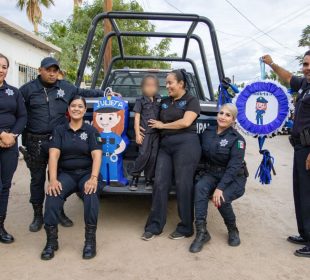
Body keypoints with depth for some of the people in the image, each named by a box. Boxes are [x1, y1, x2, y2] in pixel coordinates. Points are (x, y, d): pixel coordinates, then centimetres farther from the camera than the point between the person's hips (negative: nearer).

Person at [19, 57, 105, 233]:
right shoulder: (28, 89, 1)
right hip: (35, 142, -1)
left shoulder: (66, 87, 7)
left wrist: (105, 93, 16)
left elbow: (84, 92, 19)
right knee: (37, 179, 9)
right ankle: (38, 215, 22)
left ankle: (59, 212, 27)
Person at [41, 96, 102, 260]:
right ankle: (51, 240, -20)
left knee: (91, 194, -34)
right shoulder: (59, 130, 7)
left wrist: (93, 178, -27)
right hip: (66, 174, 1)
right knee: (53, 194, -30)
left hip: (86, 173, -1)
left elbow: (97, 155, -9)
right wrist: (53, 179, -22)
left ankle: (90, 240, -24)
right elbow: (53, 154, -6)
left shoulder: (91, 131, 4)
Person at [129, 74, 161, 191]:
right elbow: (137, 118, 0)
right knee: (144, 155, -11)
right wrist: (137, 134, -6)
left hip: (157, 132, 3)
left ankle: (149, 179, 13)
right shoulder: (140, 101, 2)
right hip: (145, 132, -3)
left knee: (153, 156, 2)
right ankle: (135, 177, 6)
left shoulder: (159, 99, 11)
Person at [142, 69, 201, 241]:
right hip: (165, 145, 6)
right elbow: (159, 122, 27)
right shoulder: (165, 102, 22)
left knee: (183, 186, -3)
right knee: (160, 184, -1)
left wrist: (162, 125, -3)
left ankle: (186, 228, 10)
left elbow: (186, 122, -11)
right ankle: (154, 226, 7)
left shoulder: (191, 100, 2)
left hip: (185, 144, -6)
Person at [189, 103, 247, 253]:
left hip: (234, 179, -3)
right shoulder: (207, 132, 2)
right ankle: (201, 232, -23)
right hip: (212, 174, 4)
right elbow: (202, 155, 10)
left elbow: (234, 167, -21)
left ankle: (233, 231, 1)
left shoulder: (237, 139, -13)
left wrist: (220, 188, -31)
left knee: (221, 199, -31)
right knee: (200, 187, -29)